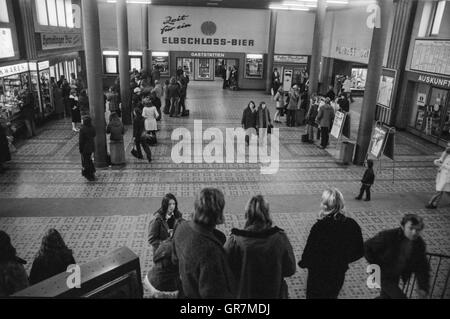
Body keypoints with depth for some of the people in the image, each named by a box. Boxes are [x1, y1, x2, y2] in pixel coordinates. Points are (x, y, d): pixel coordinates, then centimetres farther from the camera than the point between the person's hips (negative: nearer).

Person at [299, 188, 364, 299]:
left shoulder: (319, 227, -28)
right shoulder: (352, 225, -15)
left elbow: (309, 251, -21)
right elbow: (359, 251, -3)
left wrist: (303, 263, 0)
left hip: (318, 274, -4)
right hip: (339, 274, 4)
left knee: (313, 295, 20)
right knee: (332, 295, 27)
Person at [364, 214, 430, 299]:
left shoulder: (420, 244, -11)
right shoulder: (387, 236, -28)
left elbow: (421, 267, -3)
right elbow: (367, 247, -19)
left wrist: (423, 288, -14)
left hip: (396, 276, 6)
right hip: (383, 275, -6)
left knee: (386, 296, 22)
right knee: (400, 297, -15)